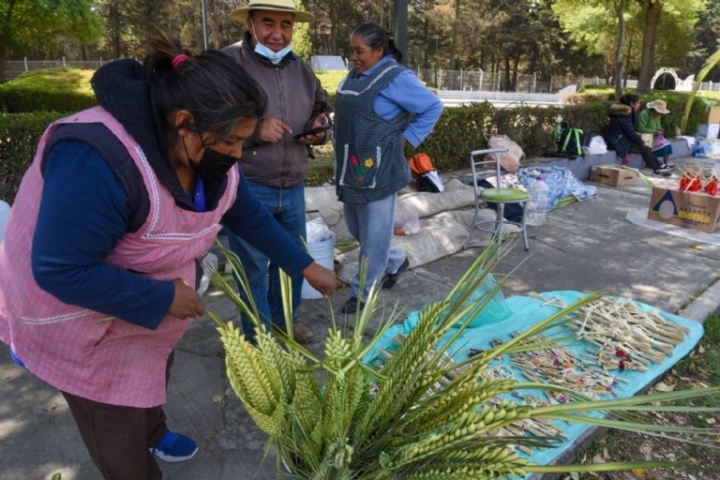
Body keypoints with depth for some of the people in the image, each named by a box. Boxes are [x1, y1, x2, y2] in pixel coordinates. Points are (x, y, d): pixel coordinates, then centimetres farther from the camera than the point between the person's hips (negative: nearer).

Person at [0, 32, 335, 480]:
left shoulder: (210, 154, -13)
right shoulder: (96, 162, -40)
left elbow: (250, 216, -1)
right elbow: (61, 271, -36)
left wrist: (307, 267, -1)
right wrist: (164, 299, -30)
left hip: (150, 303, 8)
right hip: (78, 318, -7)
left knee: (155, 375, 31)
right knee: (115, 420, 12)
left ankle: (154, 435, 61)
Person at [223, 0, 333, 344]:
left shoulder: (301, 69, 10)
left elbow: (321, 107, 24)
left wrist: (319, 127, 2)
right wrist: (254, 130, -26)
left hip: (293, 187, 7)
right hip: (247, 187, -6)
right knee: (253, 268, 6)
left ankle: (284, 319, 43)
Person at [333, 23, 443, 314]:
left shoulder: (396, 78, -11)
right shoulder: (354, 75, 12)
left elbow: (433, 107, -6)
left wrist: (406, 138, -8)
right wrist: (343, 164, 13)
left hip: (378, 171, -9)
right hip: (351, 169, 9)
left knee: (373, 235, 2)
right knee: (355, 228, 18)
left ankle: (362, 292, 16)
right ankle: (396, 261, 39)